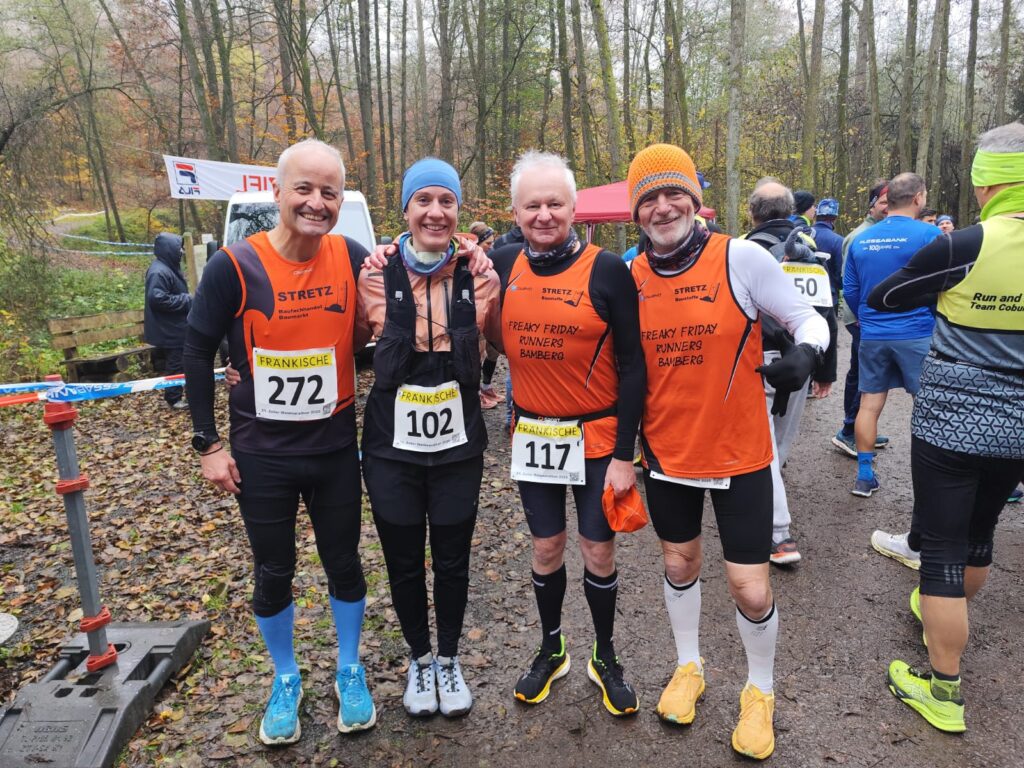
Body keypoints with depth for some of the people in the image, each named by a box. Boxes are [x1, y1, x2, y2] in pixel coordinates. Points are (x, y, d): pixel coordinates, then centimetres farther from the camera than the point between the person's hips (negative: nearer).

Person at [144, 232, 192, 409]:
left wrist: (188, 300, 9)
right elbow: (157, 298, -30)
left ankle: (174, 395, 28)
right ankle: (174, 398, 7)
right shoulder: (159, 272, -21)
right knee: (176, 364, -3)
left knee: (177, 362, 17)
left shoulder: (169, 268, 13)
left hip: (175, 328, 10)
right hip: (170, 330, -10)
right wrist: (187, 301, -23)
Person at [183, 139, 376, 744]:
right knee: (273, 573, 14)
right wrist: (209, 445, -3)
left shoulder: (354, 260, -6)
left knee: (344, 562, 15)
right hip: (261, 454, -1)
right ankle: (286, 680, 38)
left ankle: (350, 672, 38)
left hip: (336, 448, 2)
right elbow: (198, 353, -3)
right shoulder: (235, 266, -12)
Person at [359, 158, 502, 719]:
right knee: (404, 562, 14)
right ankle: (419, 659, 40)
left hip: (458, 445, 0)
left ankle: (449, 658, 39)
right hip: (392, 446, 0)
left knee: (452, 561, 13)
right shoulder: (378, 276, -7)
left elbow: (499, 342, 11)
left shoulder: (480, 277, -5)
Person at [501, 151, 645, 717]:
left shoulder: (606, 270, -11)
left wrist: (624, 454, -11)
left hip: (595, 438, -2)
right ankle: (550, 649, 37)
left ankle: (605, 657, 33)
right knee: (546, 548, 15)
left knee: (599, 551, 10)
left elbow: (632, 366, -10)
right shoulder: (504, 267, -1)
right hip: (532, 436, 3)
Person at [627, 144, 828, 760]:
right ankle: (689, 666, 47)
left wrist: (806, 352, -28)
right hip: (665, 453, 4)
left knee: (750, 588, 3)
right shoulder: (630, 277, -3)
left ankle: (760, 690, 34)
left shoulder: (741, 258, -14)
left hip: (738, 454, -3)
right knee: (680, 563, 21)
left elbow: (809, 319, -7)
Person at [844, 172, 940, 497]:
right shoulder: (929, 234, -10)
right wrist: (939, 321, 10)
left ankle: (864, 476, 15)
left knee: (870, 404, 9)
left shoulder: (861, 239, 5)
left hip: (872, 336, 4)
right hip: (917, 334, -4)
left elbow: (850, 290, 10)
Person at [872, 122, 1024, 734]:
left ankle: (944, 693, 12)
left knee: (943, 550, 4)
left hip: (951, 425, -5)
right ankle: (946, 615, 51)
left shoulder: (964, 247, -16)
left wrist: (940, 286, 13)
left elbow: (881, 298, -4)